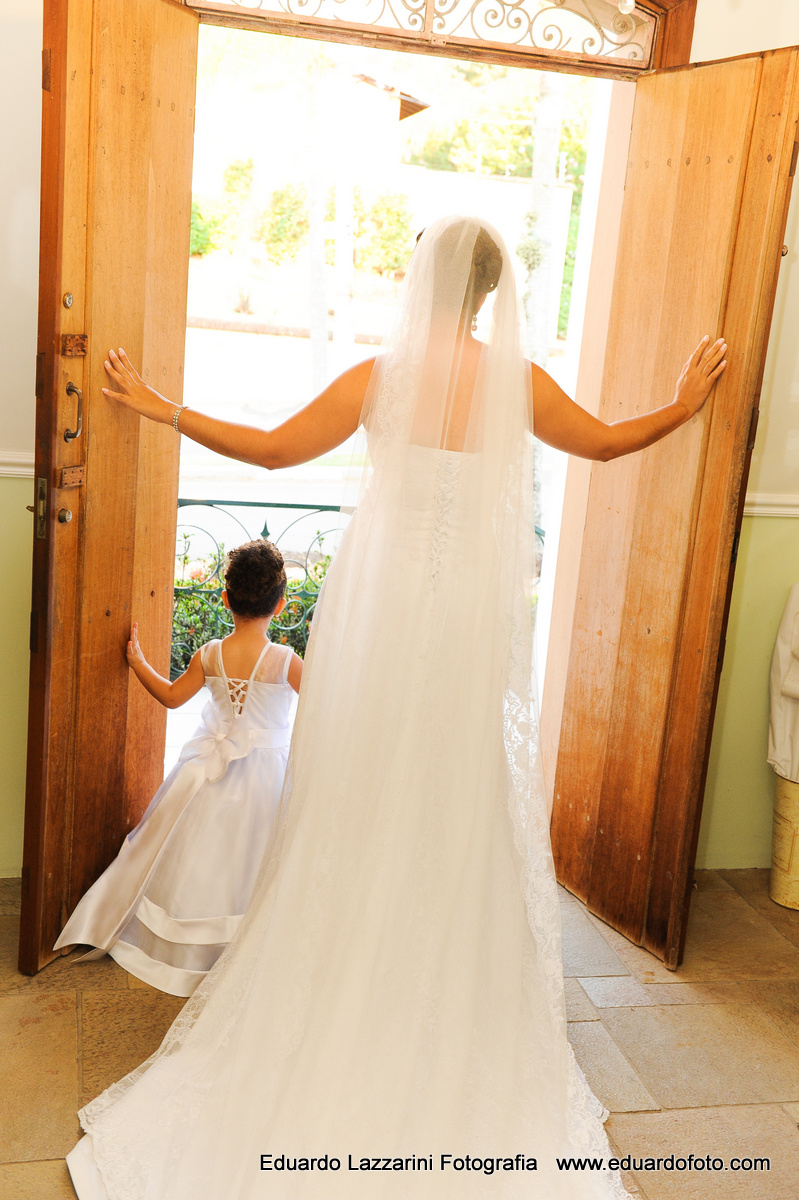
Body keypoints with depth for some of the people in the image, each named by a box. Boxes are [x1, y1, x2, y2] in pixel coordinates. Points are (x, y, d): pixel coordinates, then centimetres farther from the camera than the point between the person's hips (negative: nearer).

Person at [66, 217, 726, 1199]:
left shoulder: (380, 376, -7)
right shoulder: (517, 381, -3)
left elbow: (273, 448, -3)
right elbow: (607, 440, 12)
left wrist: (164, 410, 8)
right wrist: (684, 405, 30)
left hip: (380, 611, 0)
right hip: (473, 618, 1)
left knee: (359, 806, 11)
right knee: (464, 817, 11)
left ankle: (334, 1007, 26)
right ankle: (454, 1033, 25)